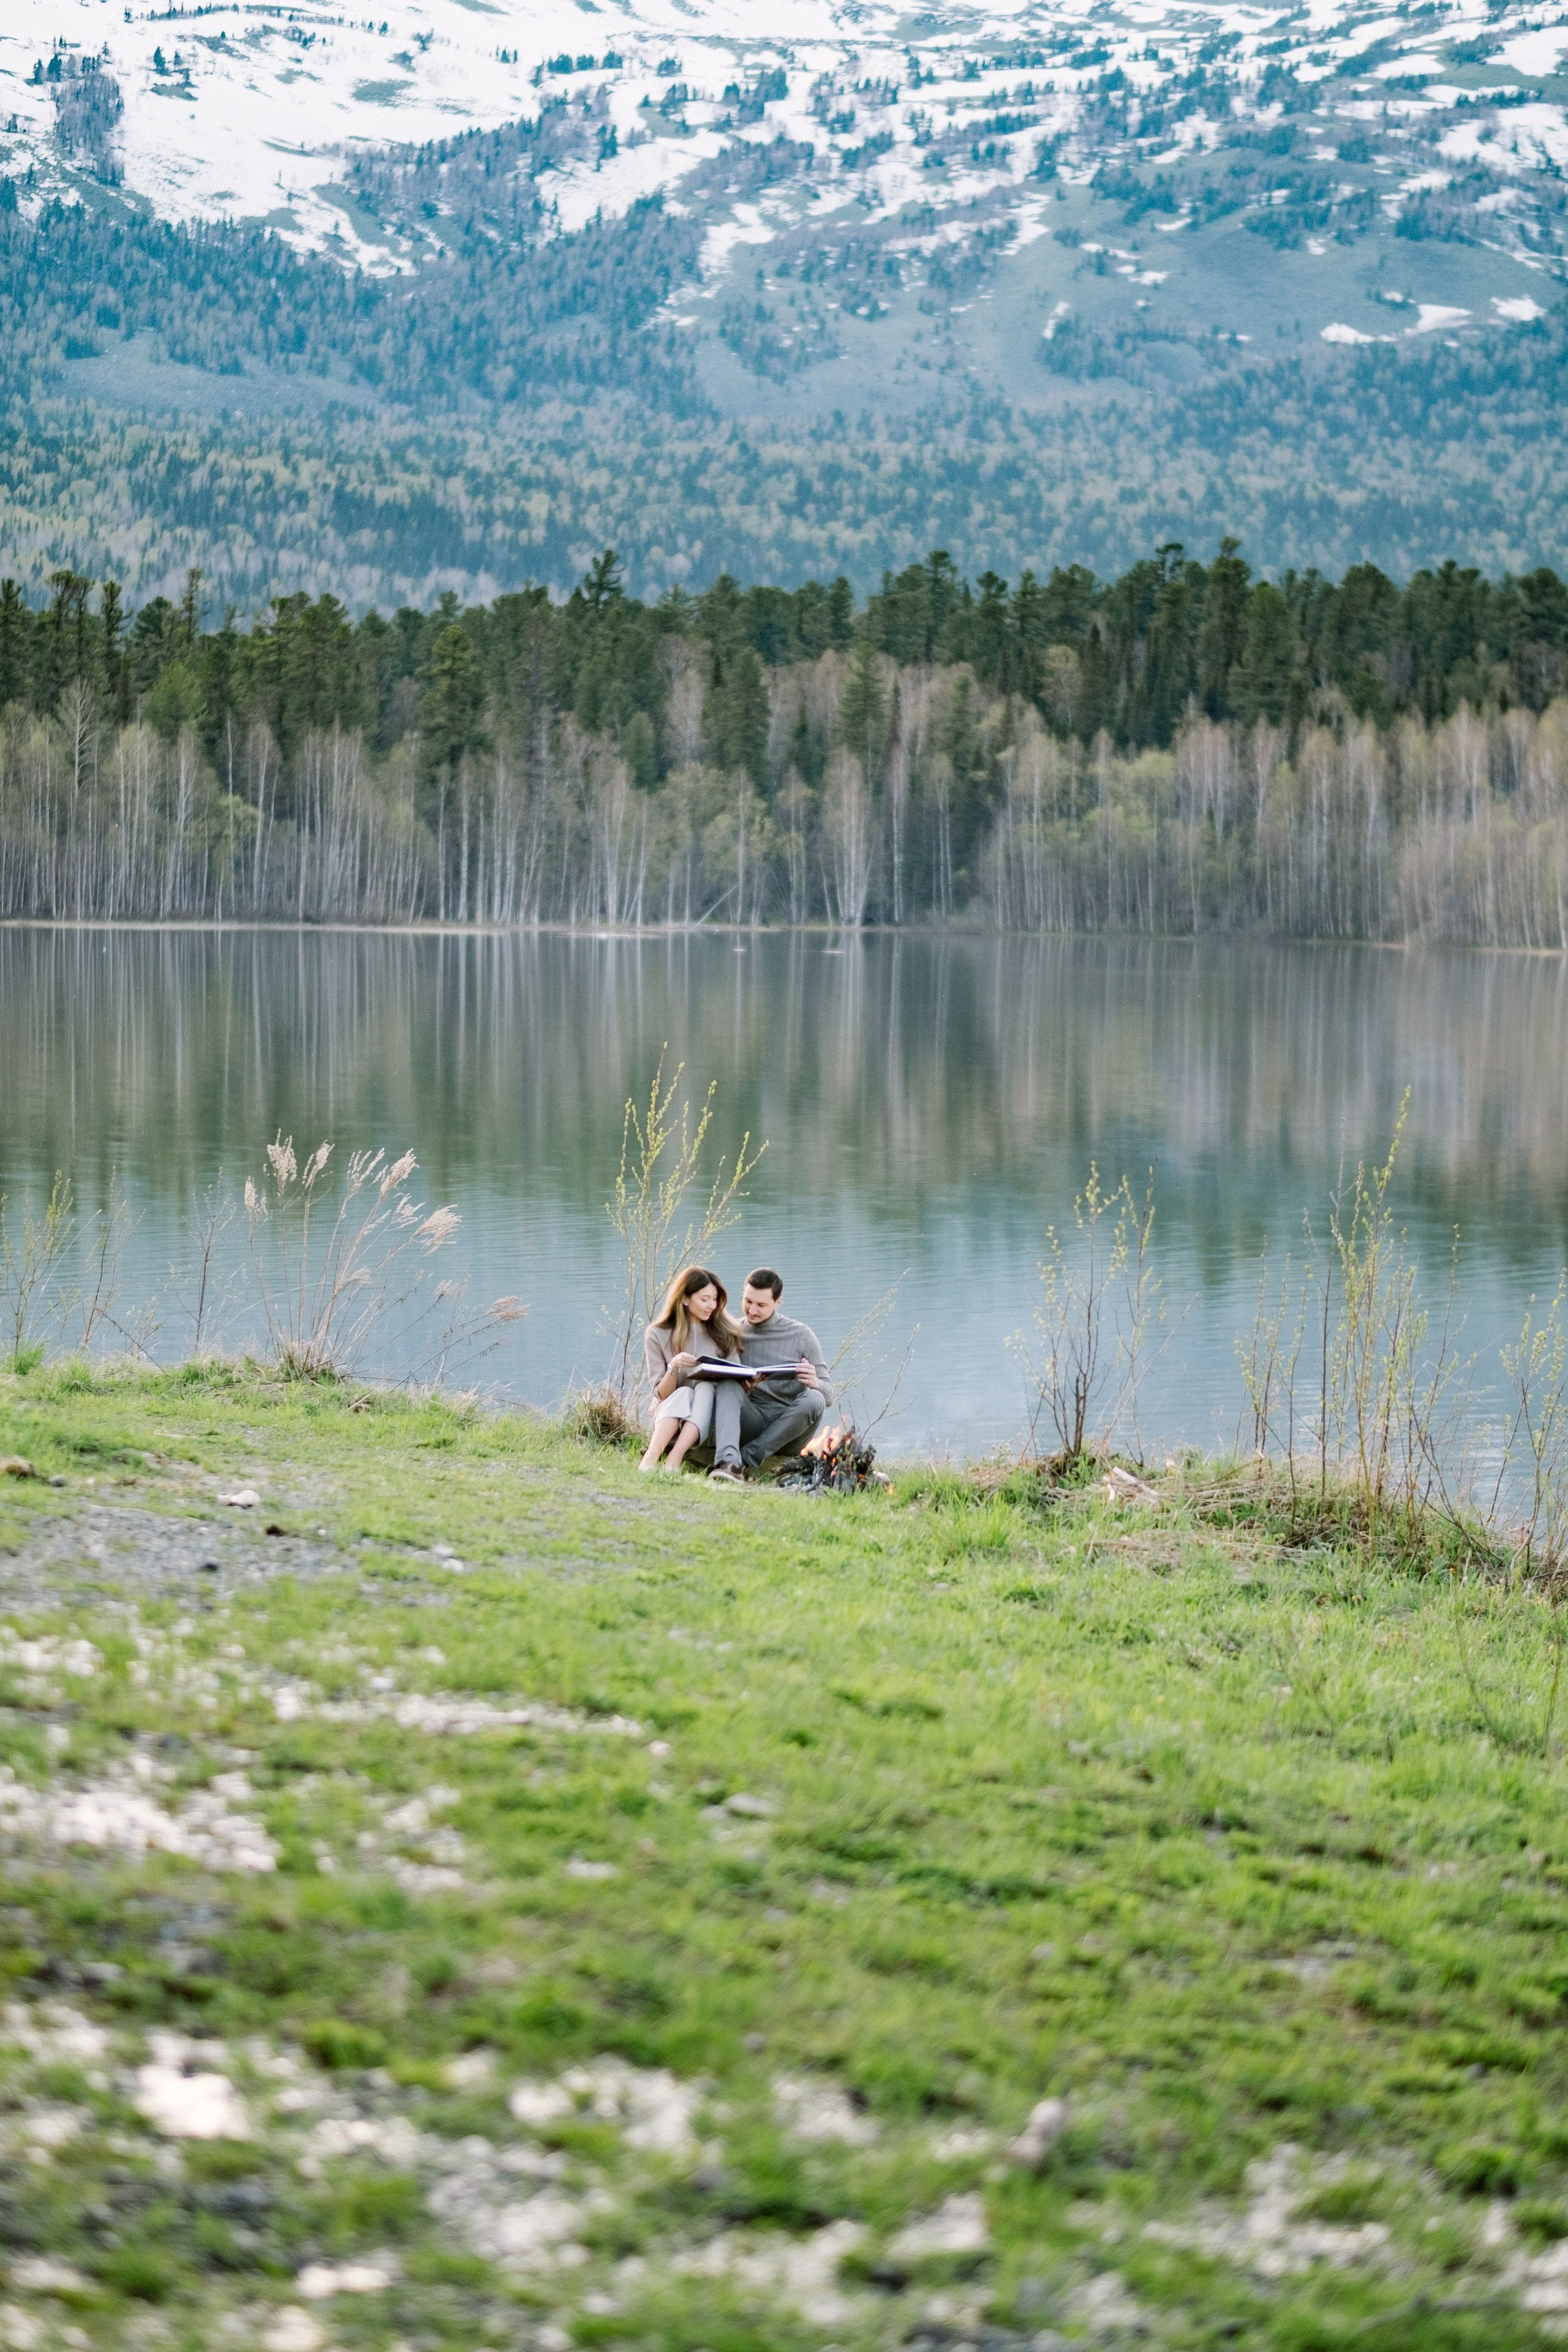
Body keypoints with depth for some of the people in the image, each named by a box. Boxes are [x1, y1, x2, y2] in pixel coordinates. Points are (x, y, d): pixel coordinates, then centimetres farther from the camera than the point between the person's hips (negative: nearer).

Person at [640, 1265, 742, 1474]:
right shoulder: (657, 1335, 2)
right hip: (669, 1416, -1)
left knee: (706, 1387, -30)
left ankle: (675, 1459, -48)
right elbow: (662, 1395, -1)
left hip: (710, 1420, 1)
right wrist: (673, 1368, -22)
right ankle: (651, 1458, -54)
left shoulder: (724, 1334, 7)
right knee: (683, 1393, -33)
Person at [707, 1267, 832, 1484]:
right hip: (750, 1422, 1)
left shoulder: (801, 1336, 3)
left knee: (813, 1399, -30)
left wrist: (815, 1383, -24)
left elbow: (828, 1395, 0)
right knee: (727, 1386, -27)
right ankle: (729, 1462, -50)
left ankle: (747, 1458, -29)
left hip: (787, 1429, -1)